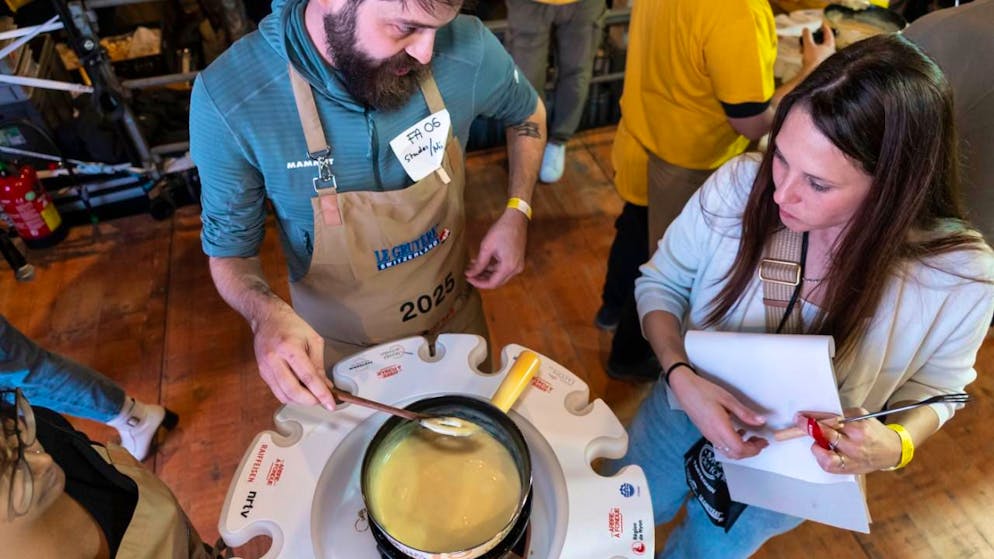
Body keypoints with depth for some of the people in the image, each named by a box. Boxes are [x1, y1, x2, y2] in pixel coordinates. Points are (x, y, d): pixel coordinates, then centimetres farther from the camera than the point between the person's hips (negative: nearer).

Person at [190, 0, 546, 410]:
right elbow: (230, 248, -13)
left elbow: (526, 115, 1)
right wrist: (269, 315, -35)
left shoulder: (467, 49, -22)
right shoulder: (228, 98, -27)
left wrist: (517, 212, -12)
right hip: (342, 350, -1)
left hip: (456, 319, 3)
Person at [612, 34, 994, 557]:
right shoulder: (741, 184, -28)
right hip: (683, 411, 1)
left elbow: (932, 390, -7)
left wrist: (895, 446, -28)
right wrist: (682, 376, -31)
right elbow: (660, 283, -14)